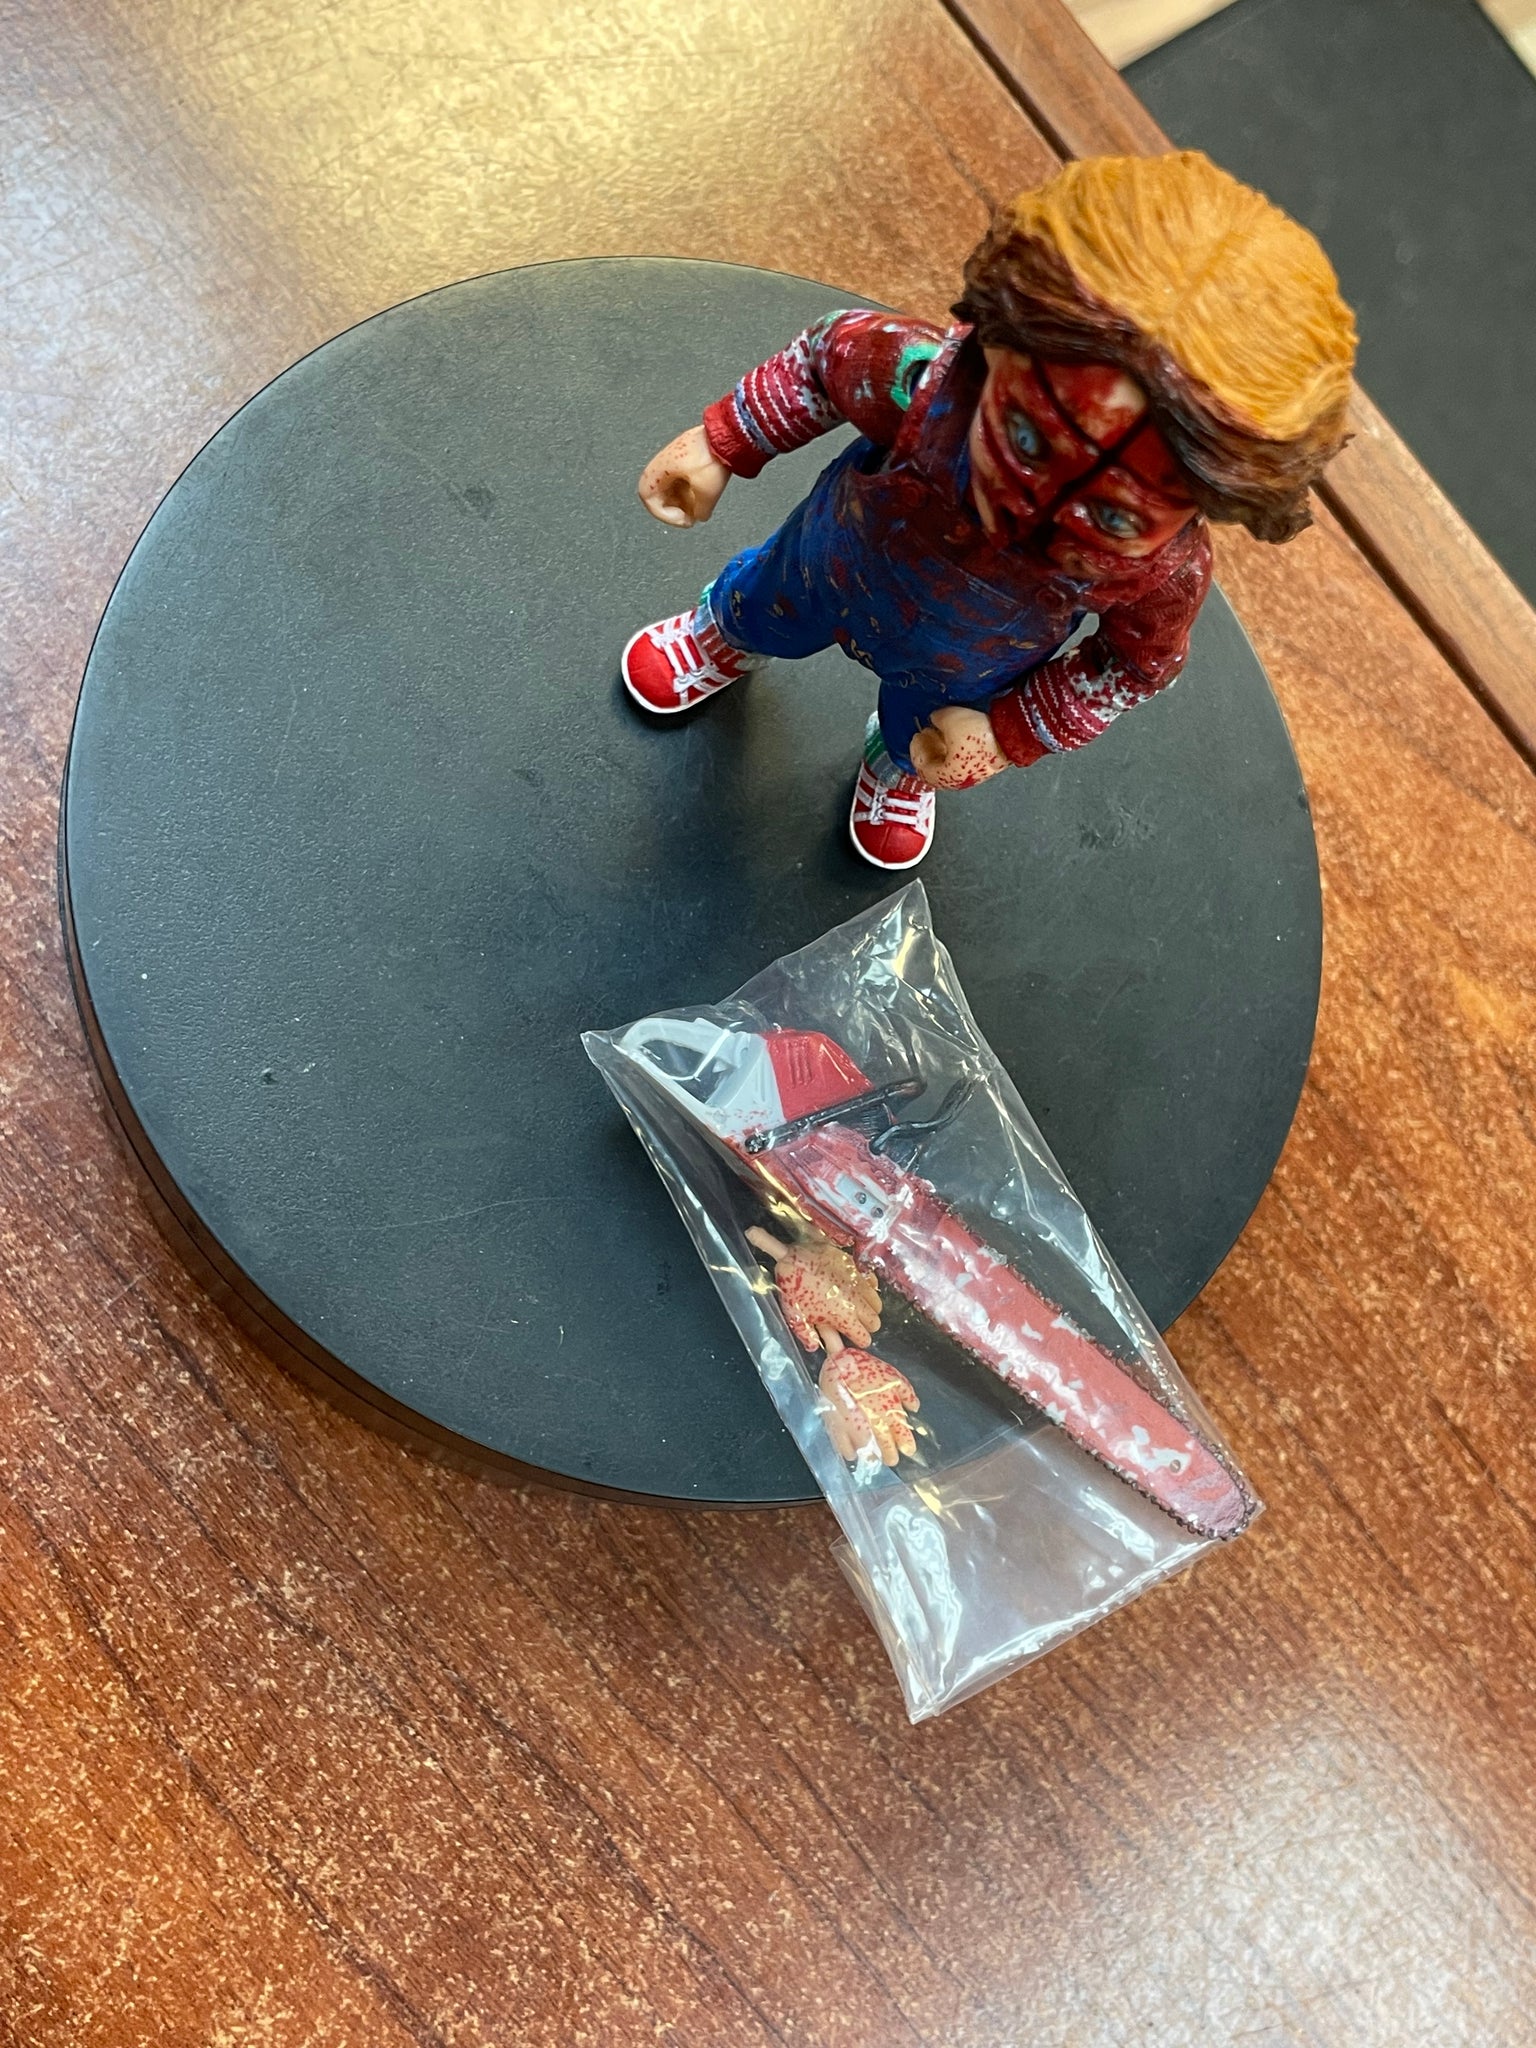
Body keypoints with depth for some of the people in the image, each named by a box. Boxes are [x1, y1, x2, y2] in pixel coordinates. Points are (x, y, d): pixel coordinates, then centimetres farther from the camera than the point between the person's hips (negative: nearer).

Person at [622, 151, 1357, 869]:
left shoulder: (1167, 570, -44)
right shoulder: (925, 378, -48)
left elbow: (1138, 663, -20)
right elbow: (829, 355, -24)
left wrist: (1010, 735, -21)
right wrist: (719, 445, -15)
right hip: (832, 567, 0)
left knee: (917, 741, 34)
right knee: (759, 611, 34)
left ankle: (897, 770, 73)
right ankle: (723, 639, 73)